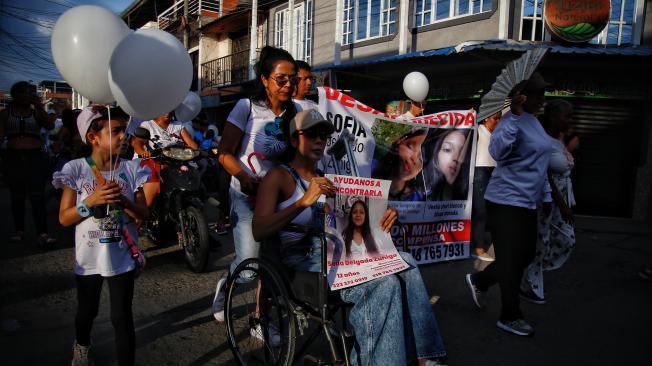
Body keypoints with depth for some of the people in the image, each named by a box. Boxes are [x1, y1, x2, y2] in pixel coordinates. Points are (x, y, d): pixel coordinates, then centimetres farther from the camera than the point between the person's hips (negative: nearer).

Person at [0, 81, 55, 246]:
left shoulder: (36, 112, 9)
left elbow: (50, 126, -7)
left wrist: (40, 107, -12)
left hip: (35, 157, -1)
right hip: (13, 158, 1)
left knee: (37, 195, -9)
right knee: (17, 196, 8)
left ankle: (42, 234, -16)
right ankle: (19, 231, 18)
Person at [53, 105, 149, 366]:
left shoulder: (131, 169, -7)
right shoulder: (76, 170, -10)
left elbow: (143, 215, -5)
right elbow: (64, 218, -8)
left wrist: (124, 201, -24)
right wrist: (91, 201, -24)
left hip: (122, 257, -1)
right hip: (89, 257, 1)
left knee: (122, 317, 1)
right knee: (87, 311, 24)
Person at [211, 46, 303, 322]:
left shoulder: (295, 111, 3)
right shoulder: (246, 107, -9)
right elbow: (225, 154, -10)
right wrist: (245, 177, -26)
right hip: (246, 195, -3)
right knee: (249, 264, -11)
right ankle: (225, 286, 26)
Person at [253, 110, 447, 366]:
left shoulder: (328, 179, 22)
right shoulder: (279, 177, 1)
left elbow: (358, 216, 23)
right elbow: (258, 231, -14)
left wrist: (384, 215, -1)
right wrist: (304, 201, -26)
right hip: (304, 260, -6)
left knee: (405, 262, -17)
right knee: (384, 282, -28)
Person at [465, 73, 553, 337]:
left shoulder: (534, 120, 14)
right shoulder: (512, 120, -16)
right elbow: (497, 152, -35)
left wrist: (545, 195, 21)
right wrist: (515, 114, -37)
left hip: (527, 203, 10)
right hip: (507, 202, -9)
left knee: (526, 255, 17)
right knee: (511, 260, 1)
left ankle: (478, 281, 36)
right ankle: (509, 318, 18)